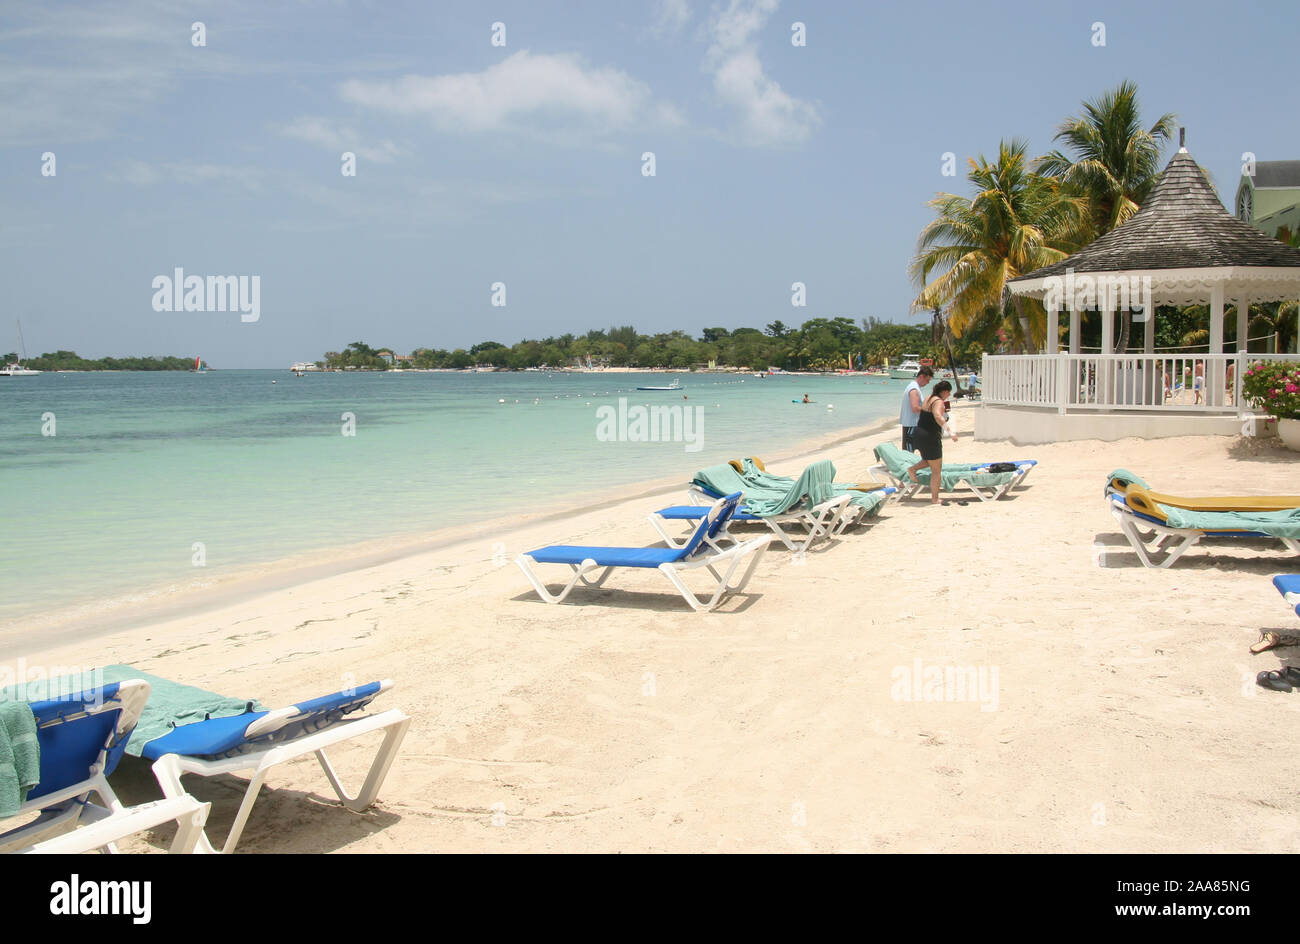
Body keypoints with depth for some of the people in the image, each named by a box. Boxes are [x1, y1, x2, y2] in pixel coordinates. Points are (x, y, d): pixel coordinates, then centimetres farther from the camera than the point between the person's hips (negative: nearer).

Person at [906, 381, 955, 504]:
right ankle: (934, 499, 9)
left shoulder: (929, 398, 10)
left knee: (930, 460, 32)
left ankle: (913, 469, 12)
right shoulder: (939, 402, -17)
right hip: (929, 438, -9)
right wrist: (951, 431, -40)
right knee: (936, 470, 5)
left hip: (917, 434, 9)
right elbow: (938, 417, -36)